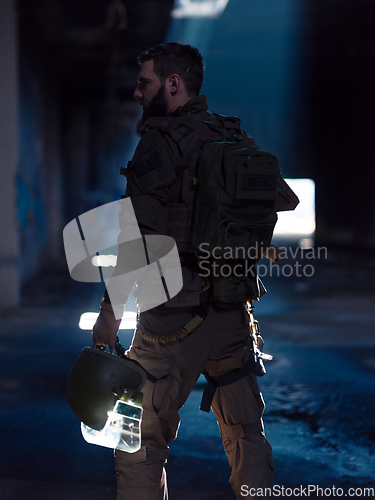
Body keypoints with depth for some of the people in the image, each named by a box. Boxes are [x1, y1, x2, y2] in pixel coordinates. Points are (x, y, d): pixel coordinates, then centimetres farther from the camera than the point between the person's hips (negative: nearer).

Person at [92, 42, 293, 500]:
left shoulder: (161, 142, -10)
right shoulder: (238, 140, 10)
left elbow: (141, 236, -18)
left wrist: (110, 312, -16)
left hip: (176, 315, -7)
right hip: (233, 311, 7)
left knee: (139, 441, 3)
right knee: (246, 432, 15)